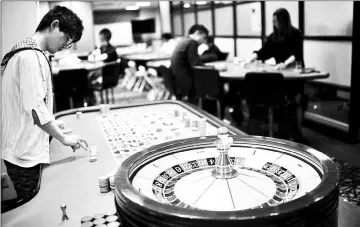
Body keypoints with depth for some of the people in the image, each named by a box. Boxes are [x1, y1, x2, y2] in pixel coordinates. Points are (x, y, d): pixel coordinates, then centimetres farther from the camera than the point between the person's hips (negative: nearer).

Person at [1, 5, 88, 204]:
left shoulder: (22, 51, 14)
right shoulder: (32, 56, -17)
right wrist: (63, 137, -16)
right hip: (26, 153, -10)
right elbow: (34, 106, -24)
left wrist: (51, 124, 17)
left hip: (18, 148, 10)